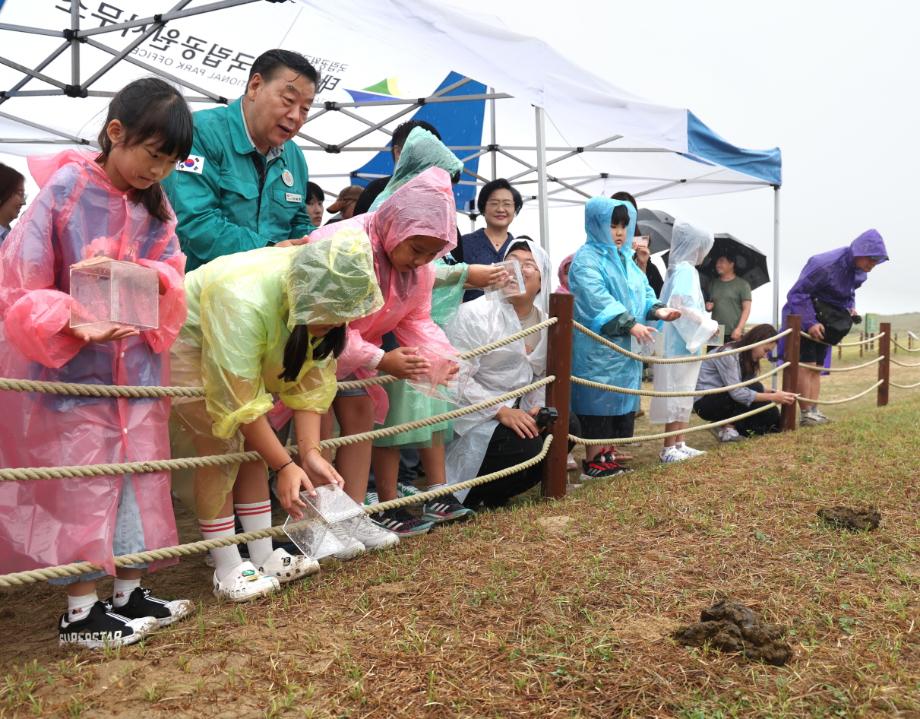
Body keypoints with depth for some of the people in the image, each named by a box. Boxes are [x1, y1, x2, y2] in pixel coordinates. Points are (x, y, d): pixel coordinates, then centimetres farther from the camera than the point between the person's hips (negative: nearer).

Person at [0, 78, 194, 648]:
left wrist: (154, 280, -23)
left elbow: (171, 273, 0)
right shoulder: (65, 189, -14)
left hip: (136, 361, 6)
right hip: (69, 363, -6)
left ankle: (131, 594, 24)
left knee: (139, 475, 10)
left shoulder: (155, 203, 3)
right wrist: (76, 325, -29)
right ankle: (80, 611, 15)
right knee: (80, 485, 1)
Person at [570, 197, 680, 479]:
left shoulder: (626, 259, 18)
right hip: (597, 346, -9)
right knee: (599, 398, -6)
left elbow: (643, 290, 16)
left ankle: (608, 453, 20)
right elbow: (597, 299, -22)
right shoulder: (587, 259, -10)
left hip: (625, 345, 9)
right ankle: (592, 461, 1)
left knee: (621, 398, 11)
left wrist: (657, 310, -5)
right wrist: (629, 324, -28)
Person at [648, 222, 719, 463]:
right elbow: (682, 305, -24)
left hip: (683, 343, 10)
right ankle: (669, 448, -1)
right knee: (678, 394, -5)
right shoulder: (685, 270, -13)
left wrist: (704, 321, 10)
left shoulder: (680, 269, 16)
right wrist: (708, 324, -14)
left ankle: (679, 444, 20)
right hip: (681, 344, -10)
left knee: (683, 395, 13)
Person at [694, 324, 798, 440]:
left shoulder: (747, 357, 6)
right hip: (705, 402, -8)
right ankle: (727, 428, -14)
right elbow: (736, 392, -30)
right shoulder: (728, 354, -22)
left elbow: (755, 389, 3)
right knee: (754, 387, -27)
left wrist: (772, 392, -15)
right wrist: (772, 397, -27)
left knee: (771, 414, -7)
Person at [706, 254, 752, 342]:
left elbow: (746, 309, -3)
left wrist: (739, 329, -13)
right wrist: (708, 307, -1)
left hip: (734, 334, -4)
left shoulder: (742, 284, 1)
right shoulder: (713, 284, 15)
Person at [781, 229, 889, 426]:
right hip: (802, 317, -9)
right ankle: (806, 414, -12)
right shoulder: (826, 264, -28)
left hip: (824, 320, 9)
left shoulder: (859, 272, -1)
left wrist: (851, 306, -2)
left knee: (817, 366, 7)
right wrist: (809, 323, -30)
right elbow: (797, 293, -26)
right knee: (806, 364, -13)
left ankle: (814, 411, 9)